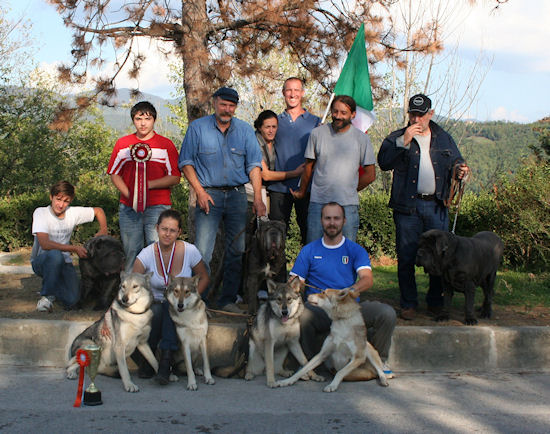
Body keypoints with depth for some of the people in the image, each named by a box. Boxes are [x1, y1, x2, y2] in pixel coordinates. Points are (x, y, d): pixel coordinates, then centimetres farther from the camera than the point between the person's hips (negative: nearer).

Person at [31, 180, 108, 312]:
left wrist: (103, 230, -2)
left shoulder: (73, 212, -4)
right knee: (55, 254, -39)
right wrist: (74, 248, -29)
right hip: (41, 261, -3)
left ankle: (55, 288, 17)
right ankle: (47, 295, -17)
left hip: (63, 262, 3)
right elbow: (45, 244, -26)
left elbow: (98, 211, 13)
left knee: (72, 301, -18)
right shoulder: (40, 213, -14)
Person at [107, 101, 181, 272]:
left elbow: (175, 178, 0)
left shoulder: (166, 145, 5)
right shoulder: (122, 144, 12)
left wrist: (148, 184, -11)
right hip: (129, 208, 2)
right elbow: (114, 174, 13)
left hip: (158, 206, -2)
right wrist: (129, 194, -4)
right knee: (131, 252, 5)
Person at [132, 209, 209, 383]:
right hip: (155, 302, 0)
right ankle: (145, 359, -14)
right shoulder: (147, 254, -13)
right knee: (155, 311, -34)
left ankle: (166, 361, -35)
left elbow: (204, 278, 3)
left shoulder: (189, 251, -11)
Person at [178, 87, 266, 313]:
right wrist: (200, 191, -7)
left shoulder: (245, 130, 8)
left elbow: (254, 165, 4)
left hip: (237, 195, 3)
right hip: (209, 194, -3)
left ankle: (228, 300, 14)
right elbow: (186, 162, 3)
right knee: (202, 251, -9)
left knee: (237, 251, 4)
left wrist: (258, 198, -6)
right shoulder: (197, 127, 2)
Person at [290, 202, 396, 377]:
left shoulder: (356, 250, 11)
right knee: (300, 315, -36)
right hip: (319, 310, -1)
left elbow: (367, 279, -6)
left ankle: (380, 359, 2)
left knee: (387, 313, -25)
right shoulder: (309, 251, 12)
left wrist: (349, 291, -28)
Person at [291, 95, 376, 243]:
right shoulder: (317, 133, 3)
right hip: (318, 203, 1)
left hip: (348, 205, 0)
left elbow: (370, 174, 8)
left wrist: (350, 191, 9)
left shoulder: (362, 139, 2)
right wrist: (302, 192, 21)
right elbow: (309, 167, 13)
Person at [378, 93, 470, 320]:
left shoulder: (444, 138, 14)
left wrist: (459, 169, -2)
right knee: (406, 257, 1)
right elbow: (384, 162, -12)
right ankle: (408, 304, 13)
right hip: (407, 206, -2)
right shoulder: (397, 138, 4)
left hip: (436, 206, 2)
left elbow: (456, 162, 22)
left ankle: (435, 302, 19)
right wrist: (404, 141, -19)